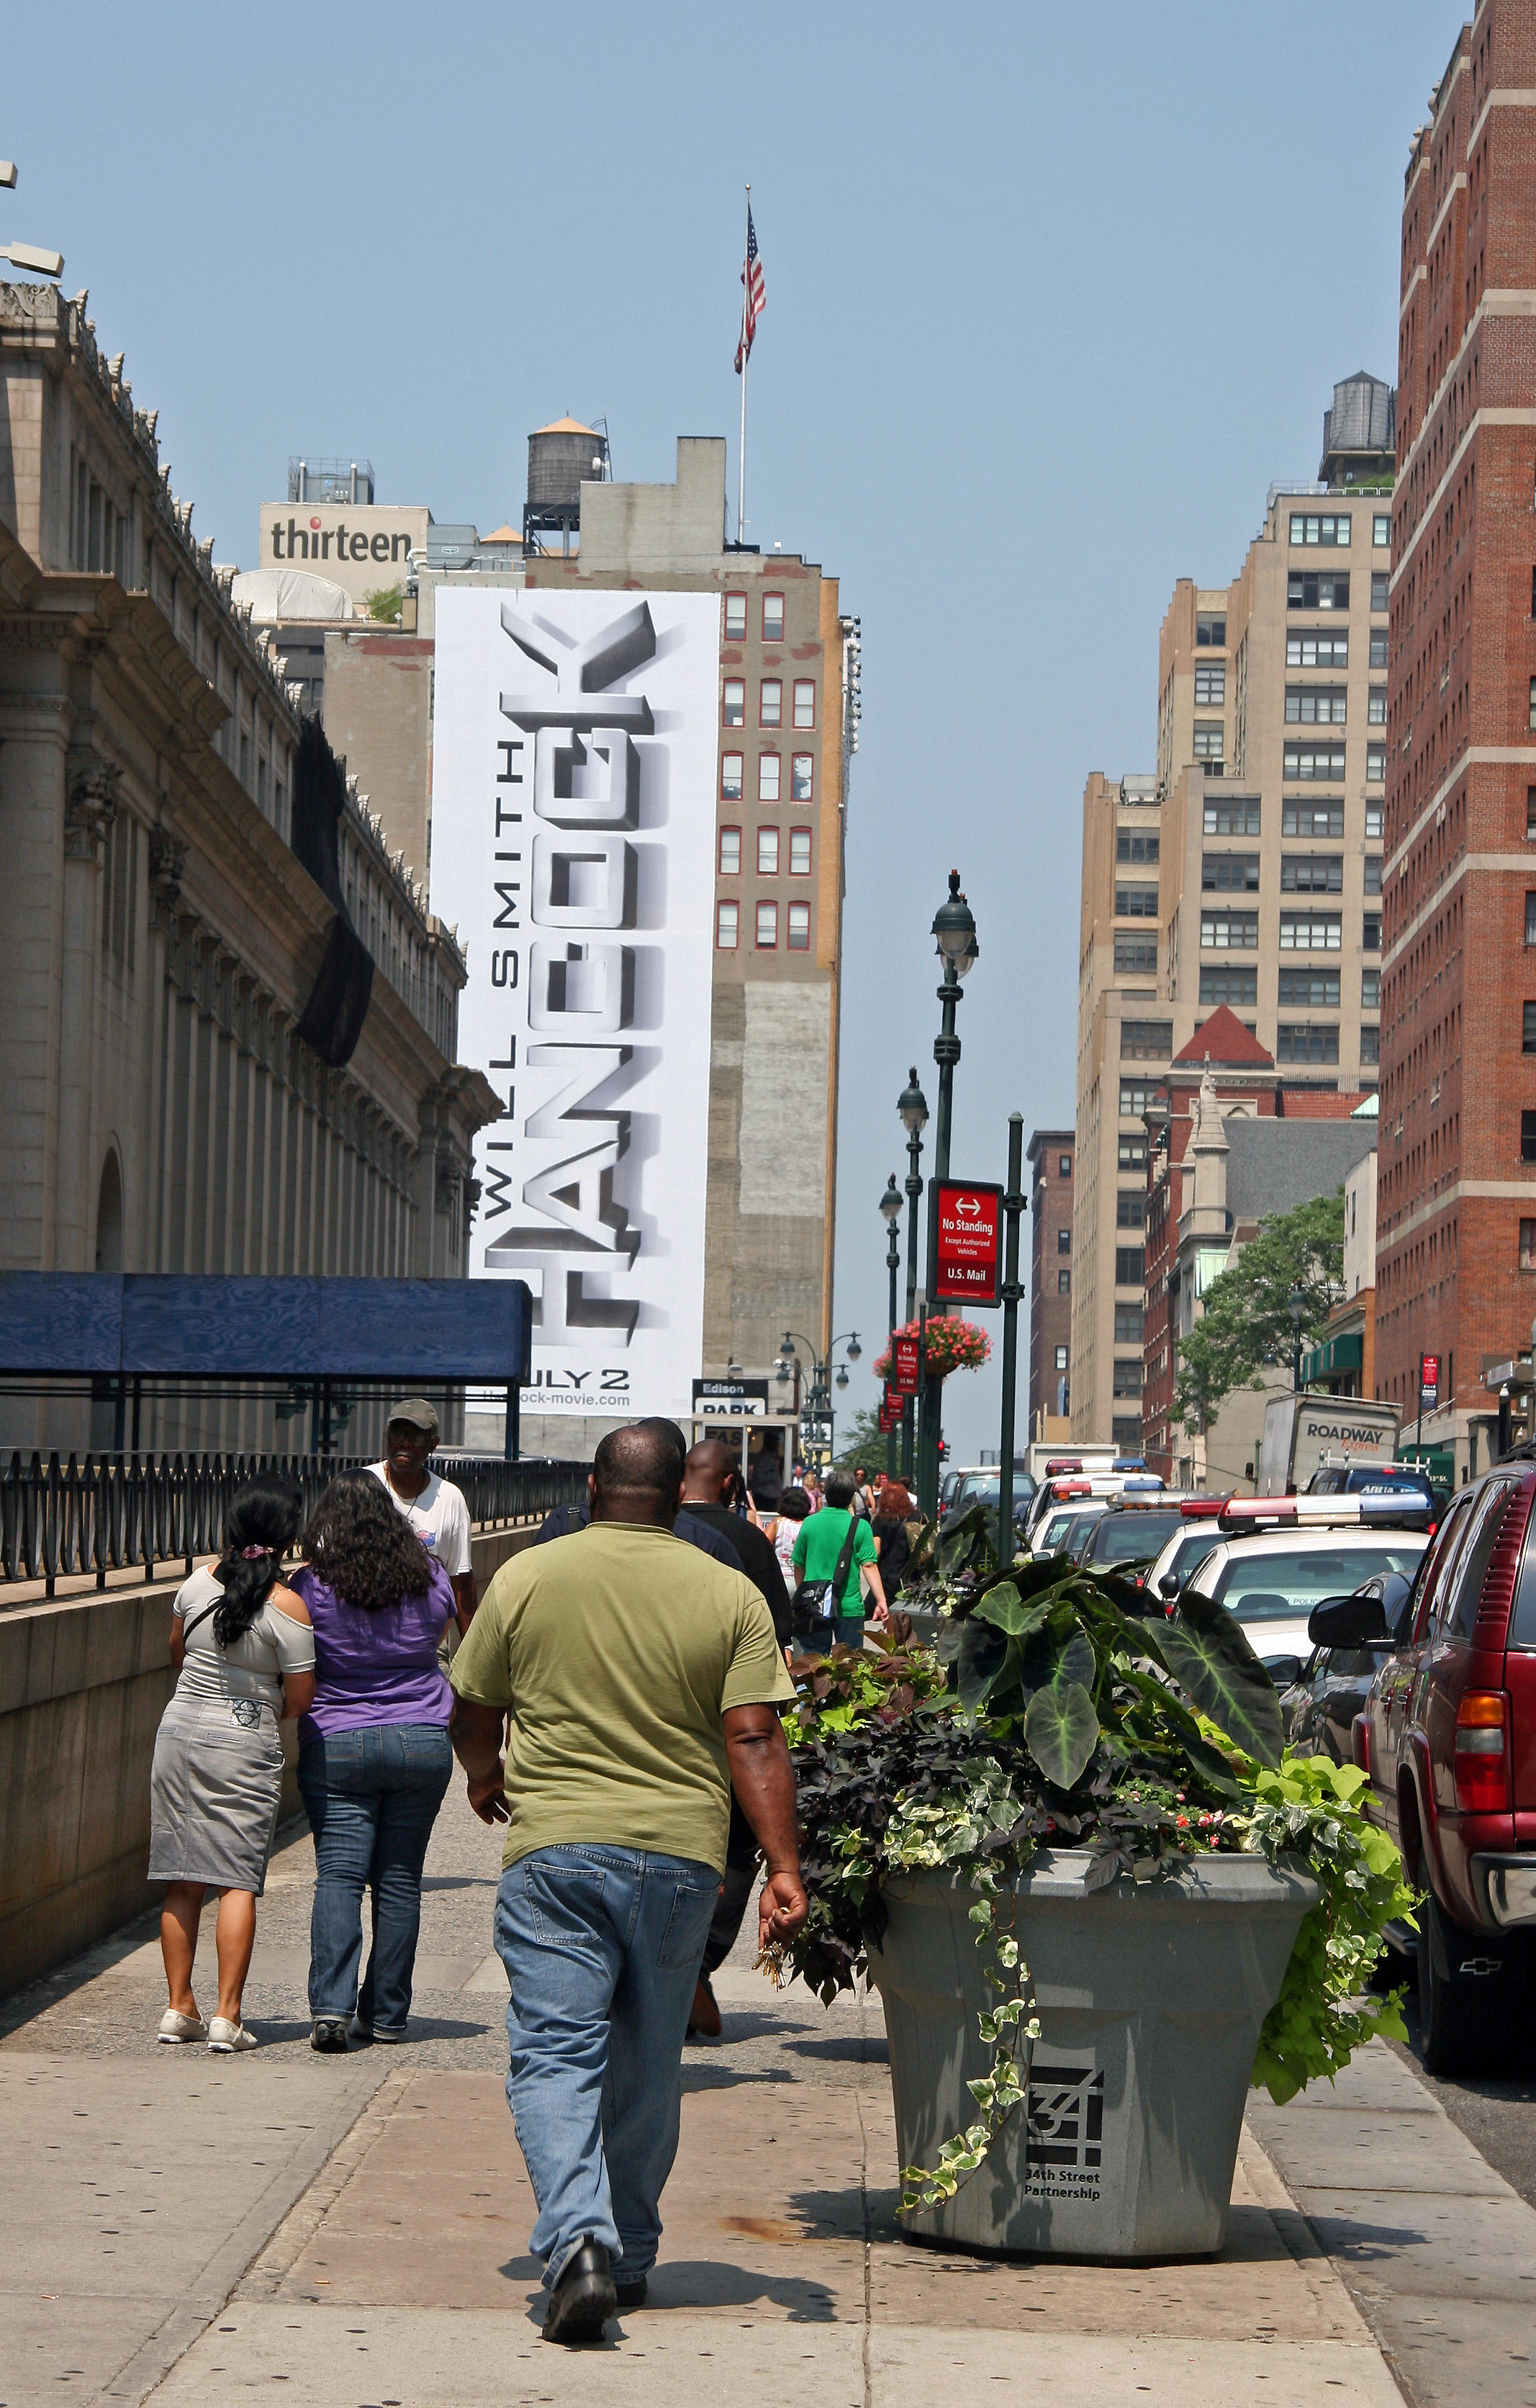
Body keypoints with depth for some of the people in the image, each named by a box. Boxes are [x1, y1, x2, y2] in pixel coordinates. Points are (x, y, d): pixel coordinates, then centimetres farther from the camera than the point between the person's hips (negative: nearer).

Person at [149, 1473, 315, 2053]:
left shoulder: (198, 1582, 0)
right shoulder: (288, 1607, -13)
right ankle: (227, 2016, -5)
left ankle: (179, 2008, 11)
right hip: (246, 1746, -4)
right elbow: (299, 1699, -7)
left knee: (182, 1881, 9)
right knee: (238, 1881, -1)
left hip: (180, 1733, 4)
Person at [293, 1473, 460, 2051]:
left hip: (336, 1743, -2)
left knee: (338, 1875, -3)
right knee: (400, 1882, 8)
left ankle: (331, 2005, -19)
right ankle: (386, 2014, 11)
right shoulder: (429, 1579, 0)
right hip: (422, 1740, 2)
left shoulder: (314, 1585, -8)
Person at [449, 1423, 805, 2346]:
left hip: (555, 1850, -2)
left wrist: (487, 1777, 32)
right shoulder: (731, 1596, 1)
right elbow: (754, 1740, -6)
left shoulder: (527, 1577, 2)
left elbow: (472, 1712, 11)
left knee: (556, 2056, -3)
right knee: (647, 2070, 15)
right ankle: (631, 2257, 25)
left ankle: (579, 2241, -23)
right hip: (680, 1855, 2)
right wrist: (785, 1869, -7)